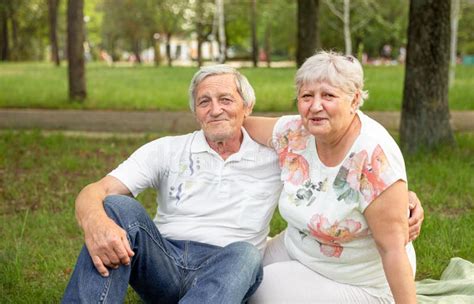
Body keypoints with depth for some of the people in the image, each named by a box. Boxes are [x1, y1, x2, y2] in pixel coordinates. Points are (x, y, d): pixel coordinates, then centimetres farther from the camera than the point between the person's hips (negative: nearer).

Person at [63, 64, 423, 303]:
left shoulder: (275, 157, 10)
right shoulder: (167, 151, 9)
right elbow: (95, 192, -2)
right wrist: (95, 221, -28)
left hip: (227, 272, -1)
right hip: (163, 262, 1)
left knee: (244, 253, -35)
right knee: (119, 208, -25)